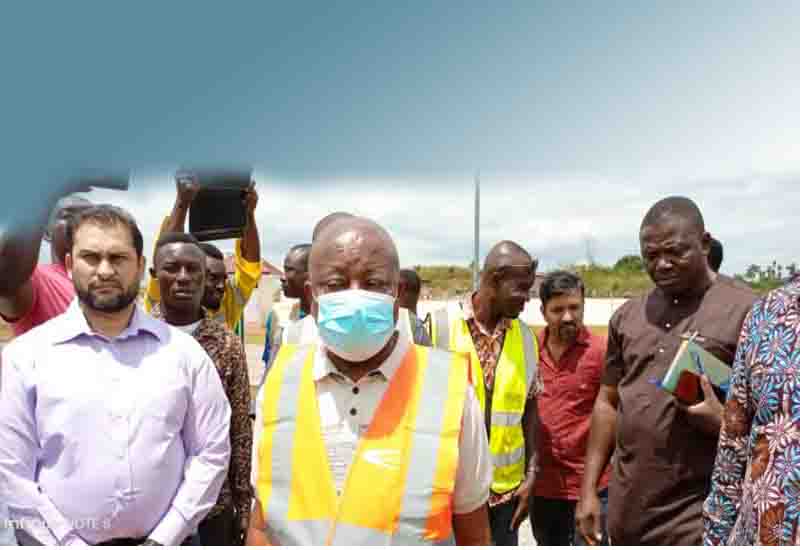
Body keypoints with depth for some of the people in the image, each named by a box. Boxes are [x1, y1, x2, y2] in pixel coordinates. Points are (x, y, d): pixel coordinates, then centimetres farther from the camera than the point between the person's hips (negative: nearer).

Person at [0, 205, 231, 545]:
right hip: (62, 542, 0)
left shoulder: (183, 351, -3)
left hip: (161, 539, 1)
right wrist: (70, 544, -10)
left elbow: (211, 453, -2)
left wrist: (162, 540, -8)